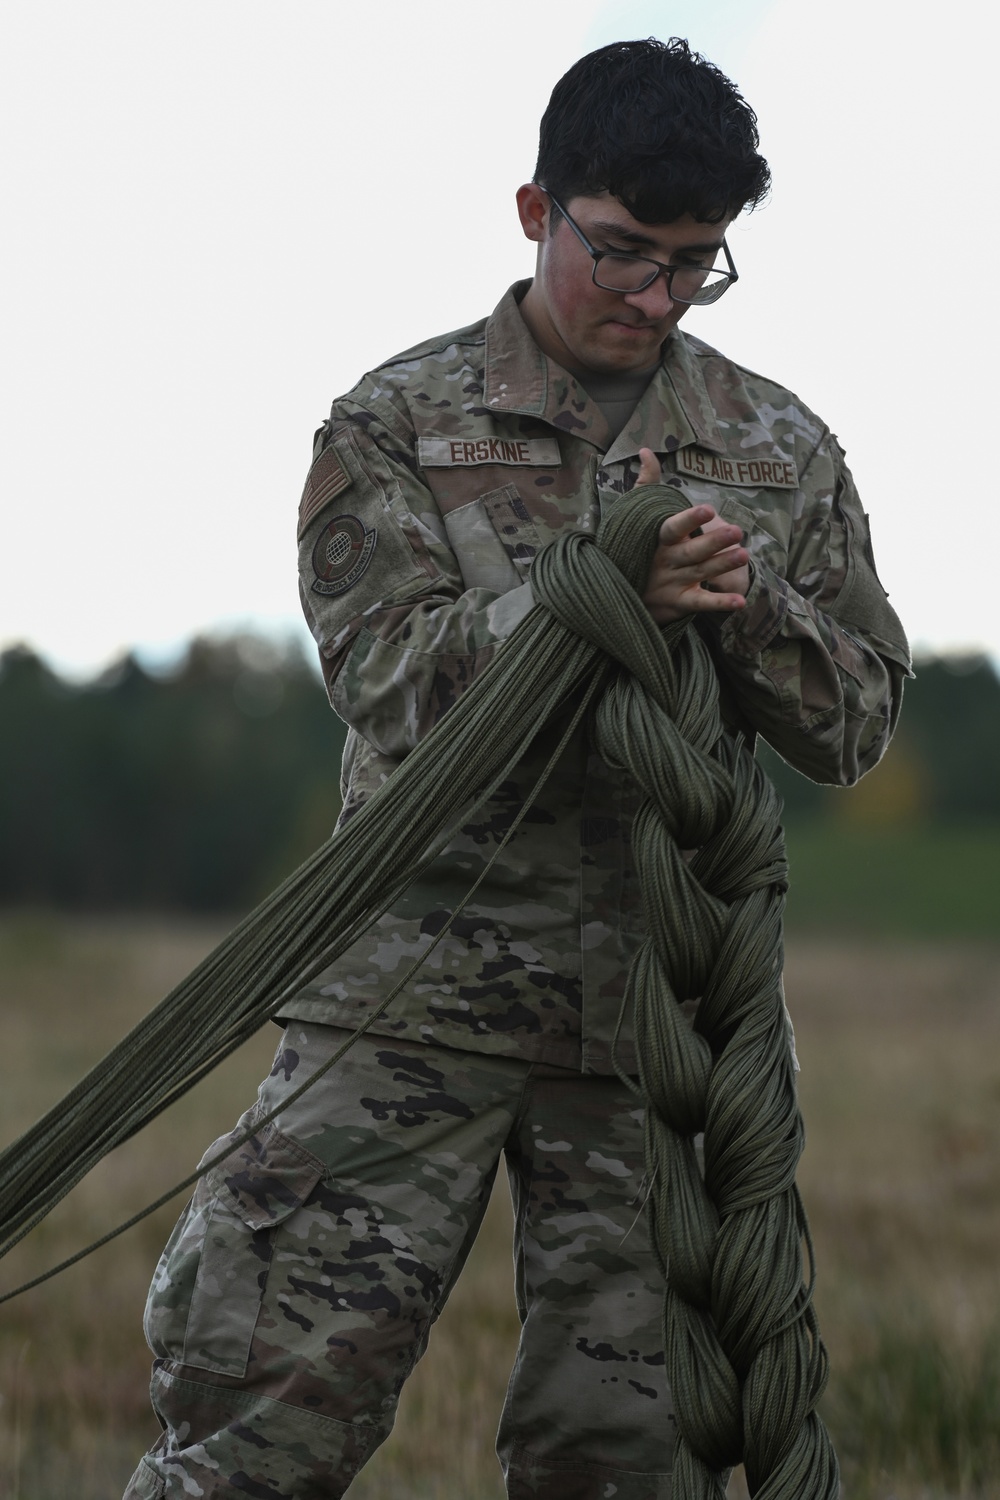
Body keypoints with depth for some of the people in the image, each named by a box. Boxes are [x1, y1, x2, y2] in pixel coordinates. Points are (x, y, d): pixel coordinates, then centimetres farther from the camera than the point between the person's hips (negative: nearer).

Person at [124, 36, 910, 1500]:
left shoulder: (782, 449, 13)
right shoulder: (398, 424, 5)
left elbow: (858, 721, 12)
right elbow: (387, 675, -6)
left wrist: (749, 608, -9)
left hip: (665, 996, 2)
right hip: (424, 978, -2)